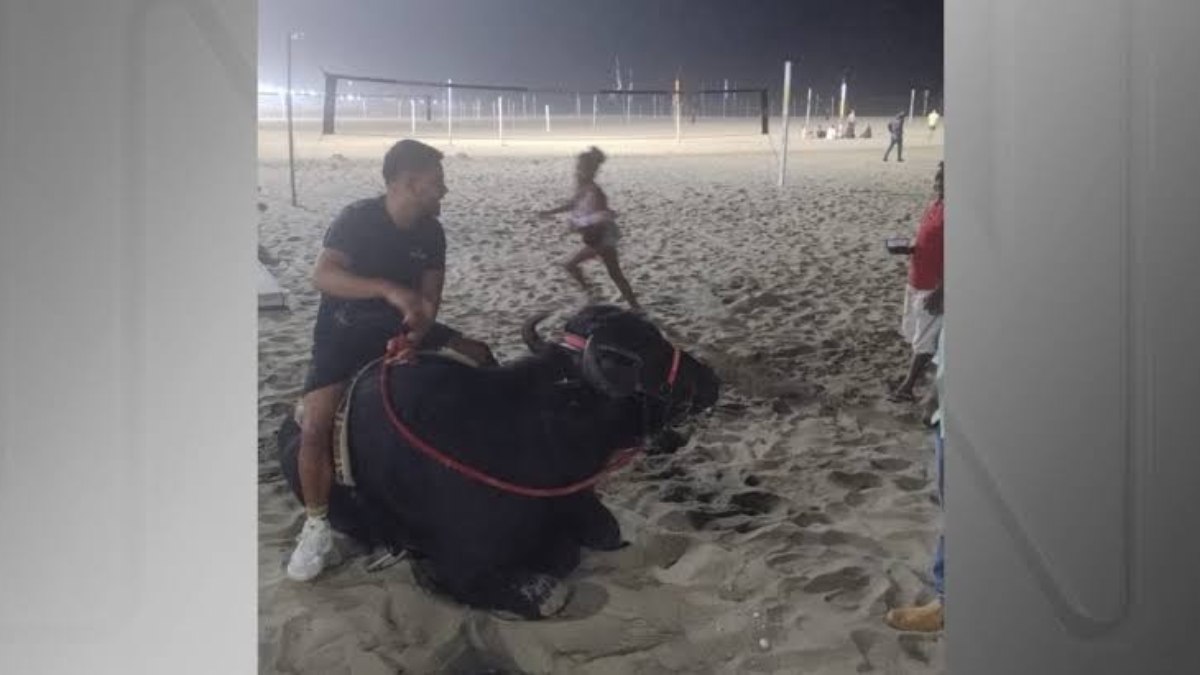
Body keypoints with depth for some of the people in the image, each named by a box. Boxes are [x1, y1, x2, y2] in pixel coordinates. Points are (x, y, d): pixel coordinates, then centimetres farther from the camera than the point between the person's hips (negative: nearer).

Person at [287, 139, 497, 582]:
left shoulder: (431, 233, -4)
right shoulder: (357, 218, -19)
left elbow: (430, 298, -5)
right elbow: (322, 276, -33)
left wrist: (414, 337, -26)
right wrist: (391, 290, -46)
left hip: (402, 327, 5)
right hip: (343, 333, -5)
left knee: (479, 359, -9)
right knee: (315, 427, -23)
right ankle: (317, 527, -5)